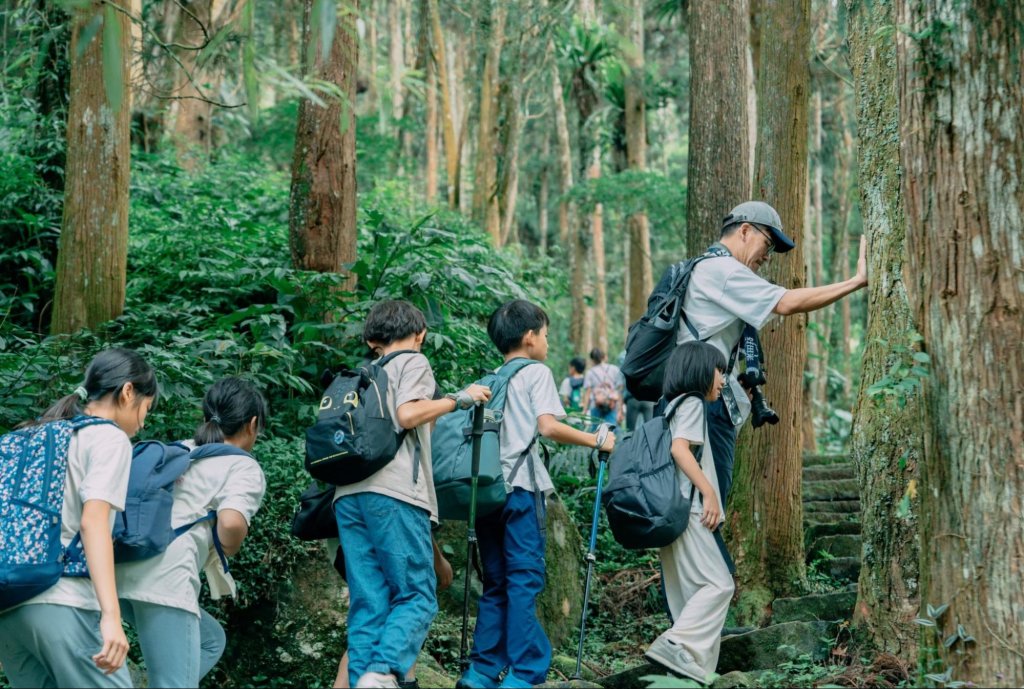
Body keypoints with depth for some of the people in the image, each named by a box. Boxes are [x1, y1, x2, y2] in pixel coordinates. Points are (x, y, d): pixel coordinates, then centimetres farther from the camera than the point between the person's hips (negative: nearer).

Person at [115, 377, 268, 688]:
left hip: (124, 570, 8)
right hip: (164, 579, -8)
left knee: (210, 639, 26)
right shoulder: (245, 468, 4)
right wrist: (226, 552, 6)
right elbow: (231, 523, -15)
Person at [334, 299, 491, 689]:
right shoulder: (412, 362, 9)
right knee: (417, 596, -6)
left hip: (348, 493, 6)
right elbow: (407, 414, -9)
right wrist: (457, 399, 0)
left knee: (367, 603, 3)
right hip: (394, 493, -6)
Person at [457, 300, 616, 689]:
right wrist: (597, 440, -5)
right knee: (524, 580, -6)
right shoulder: (536, 374, 1)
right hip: (519, 488, -6)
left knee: (495, 583, 12)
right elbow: (548, 426, -12)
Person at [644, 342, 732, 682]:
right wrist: (709, 492, -22)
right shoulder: (692, 403, -4)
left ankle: (696, 665, 4)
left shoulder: (672, 407, 23)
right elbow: (680, 448, -19)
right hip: (686, 510, -9)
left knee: (692, 592, 7)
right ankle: (677, 646, -21)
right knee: (718, 584, -11)